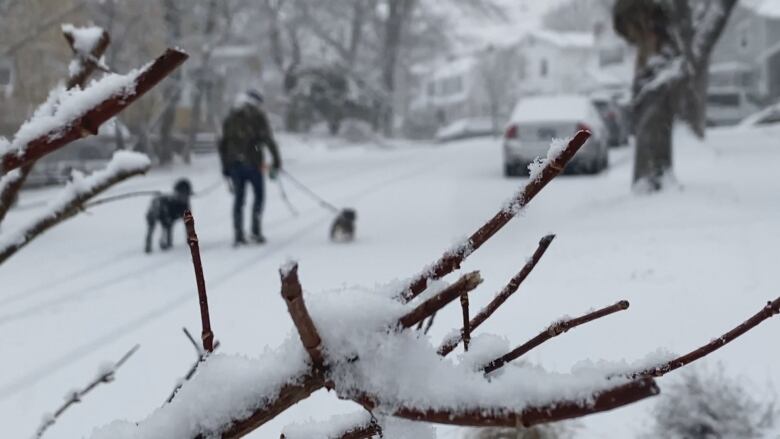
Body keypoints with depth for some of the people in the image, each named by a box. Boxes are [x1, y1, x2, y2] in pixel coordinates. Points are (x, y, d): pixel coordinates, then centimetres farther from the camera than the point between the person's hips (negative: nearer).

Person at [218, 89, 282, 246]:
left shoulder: (230, 119, 15)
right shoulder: (257, 116, -1)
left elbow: (223, 144, 14)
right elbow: (268, 140, -9)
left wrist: (225, 168, 19)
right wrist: (276, 162, -7)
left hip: (234, 163, 4)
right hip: (252, 162, -4)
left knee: (238, 198, 8)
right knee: (259, 194, 10)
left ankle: (238, 235, 2)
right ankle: (256, 231, 0)